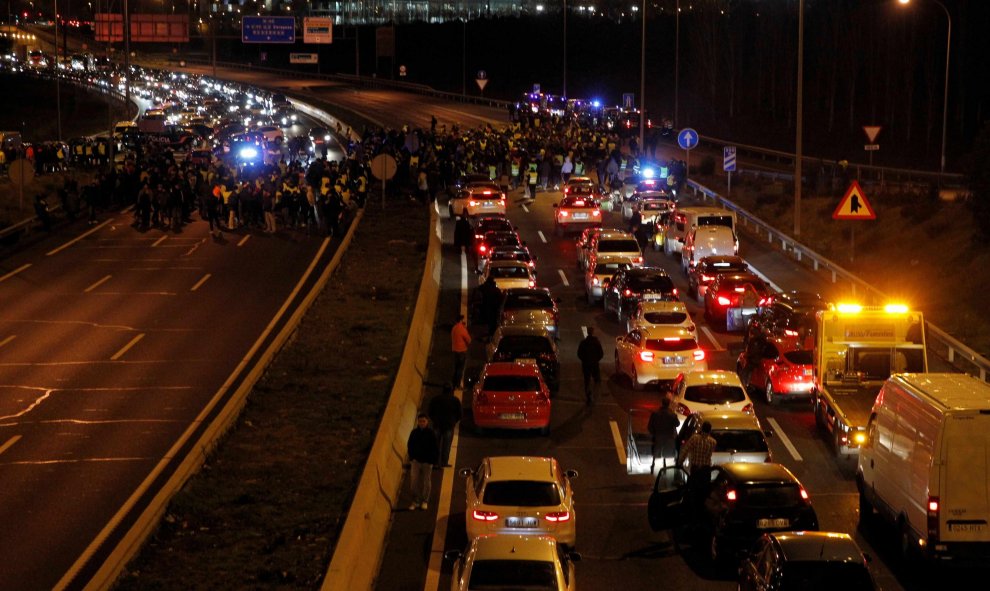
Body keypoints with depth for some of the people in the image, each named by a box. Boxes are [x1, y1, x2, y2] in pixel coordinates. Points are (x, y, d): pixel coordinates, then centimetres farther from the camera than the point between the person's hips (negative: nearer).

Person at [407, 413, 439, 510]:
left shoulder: (431, 433, -9)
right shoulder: (414, 433, -1)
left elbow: (435, 448, -5)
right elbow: (410, 446, 10)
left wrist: (434, 460, -10)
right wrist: (411, 457, 5)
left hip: (427, 462, -2)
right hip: (416, 460, 2)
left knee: (426, 482, 9)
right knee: (414, 481, -2)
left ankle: (425, 501, 21)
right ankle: (415, 501, 8)